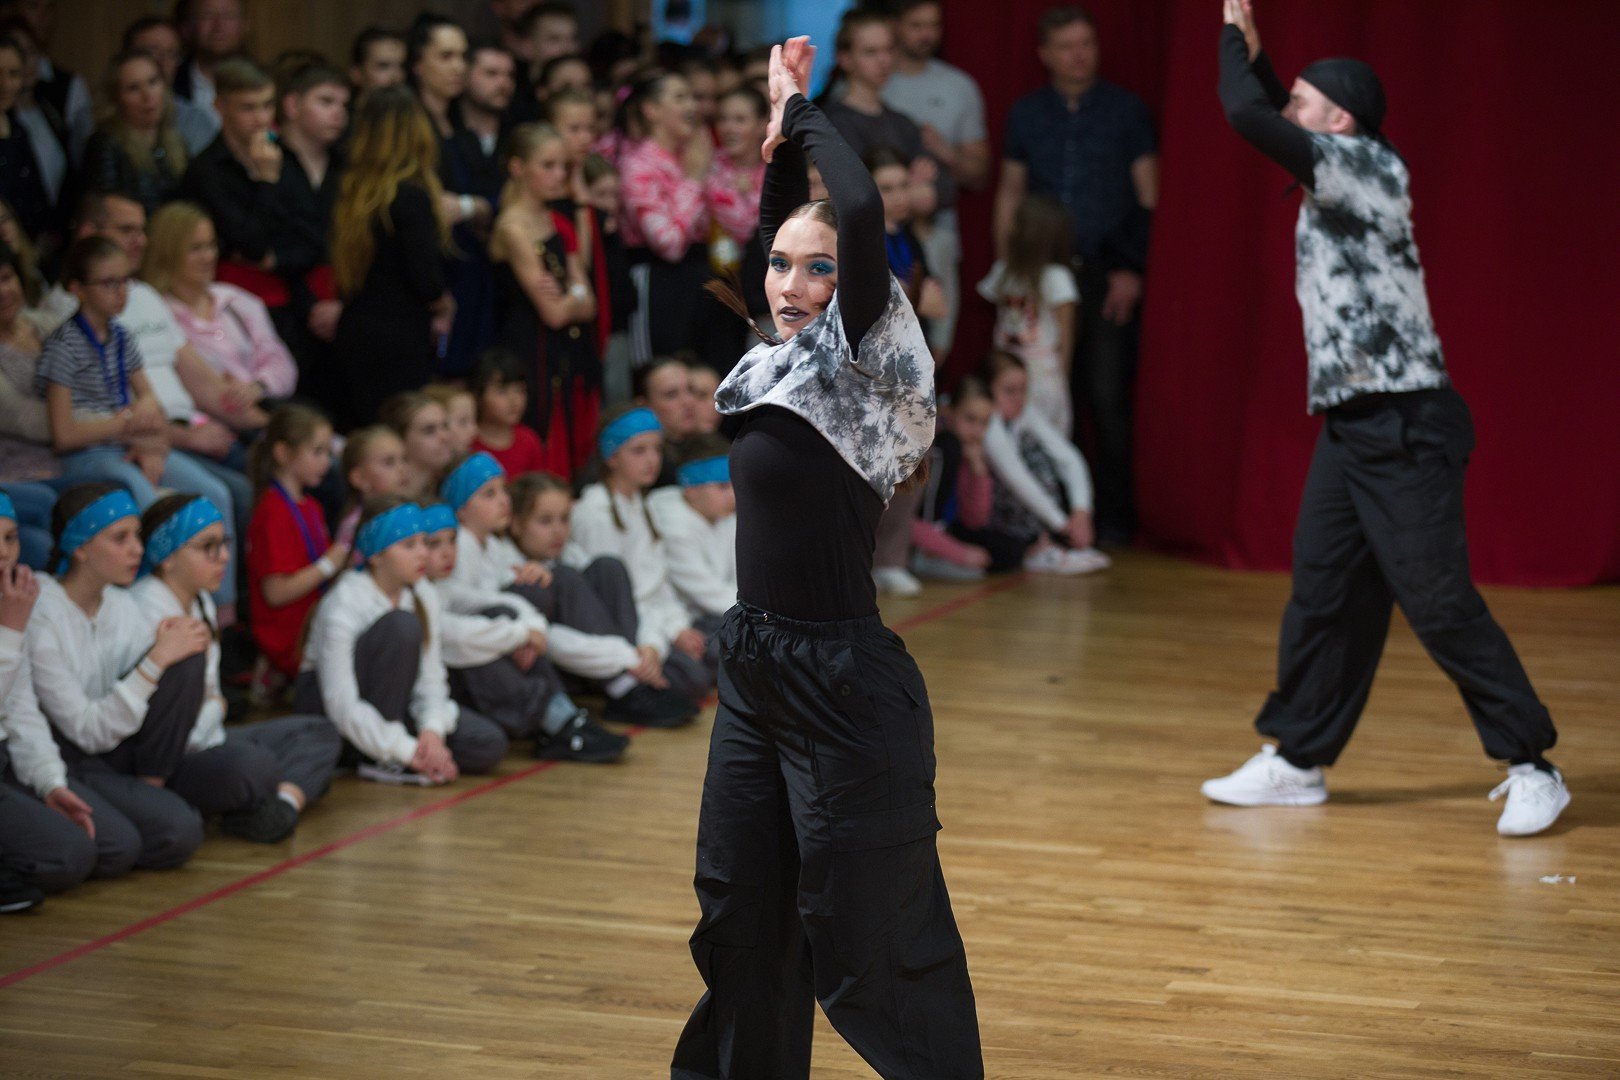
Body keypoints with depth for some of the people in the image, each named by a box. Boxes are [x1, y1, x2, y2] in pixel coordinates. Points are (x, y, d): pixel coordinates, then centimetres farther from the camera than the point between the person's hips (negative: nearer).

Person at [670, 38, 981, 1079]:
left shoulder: (870, 365, -12)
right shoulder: (781, 366, 8)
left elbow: (863, 210, -25)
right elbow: (780, 227, 25)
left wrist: (804, 112, -12)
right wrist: (781, 132, 15)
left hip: (843, 687, -8)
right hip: (754, 672, 8)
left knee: (864, 948, -2)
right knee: (739, 916, 16)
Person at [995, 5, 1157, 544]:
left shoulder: (1125, 110, 3)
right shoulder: (1026, 114, 10)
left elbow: (1148, 196, 3)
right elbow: (1010, 192, 14)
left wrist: (1133, 269, -5)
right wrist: (1006, 267, 7)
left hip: (1109, 273, -3)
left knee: (1107, 396, -9)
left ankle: (1115, 513, -1)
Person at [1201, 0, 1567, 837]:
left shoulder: (1370, 165, -12)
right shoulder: (1333, 177, 14)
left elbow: (1247, 115, -20)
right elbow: (1272, 123, 33)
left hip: (1406, 428, -9)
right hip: (1350, 424, 9)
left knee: (1439, 601, -10)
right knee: (1322, 596, 11)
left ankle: (1531, 769, -3)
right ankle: (1296, 760, 19)